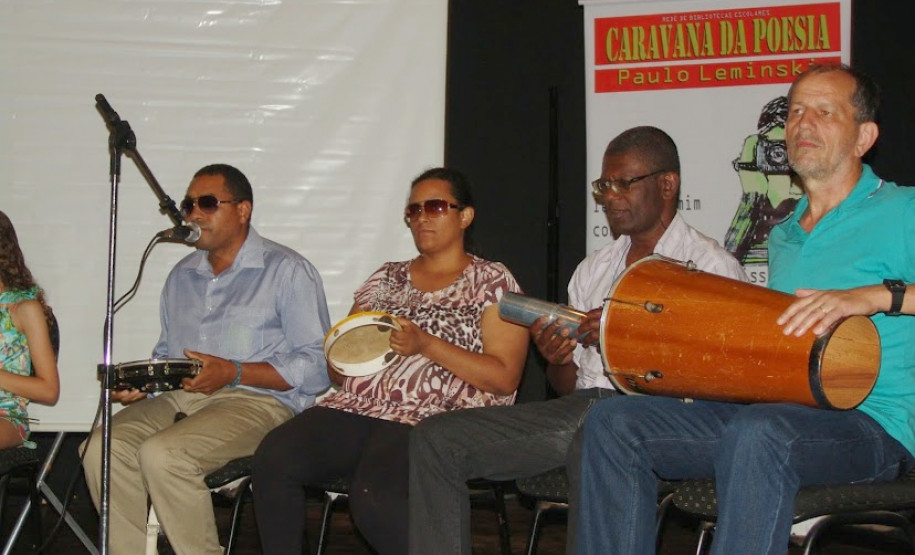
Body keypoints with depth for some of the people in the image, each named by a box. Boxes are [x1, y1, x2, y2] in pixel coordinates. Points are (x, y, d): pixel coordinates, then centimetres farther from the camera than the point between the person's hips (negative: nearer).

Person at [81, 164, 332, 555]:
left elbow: (317, 368, -8)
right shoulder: (182, 275, 23)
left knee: (161, 453, -31)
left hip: (256, 400, -6)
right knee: (104, 446, -21)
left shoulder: (287, 271, 1)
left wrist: (233, 372, -16)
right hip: (180, 398, 6)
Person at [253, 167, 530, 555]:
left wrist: (425, 345, -11)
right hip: (356, 408, 5)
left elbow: (505, 378, -3)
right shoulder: (387, 278, 23)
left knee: (372, 494, -34)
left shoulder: (493, 282, 9)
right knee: (273, 457, -24)